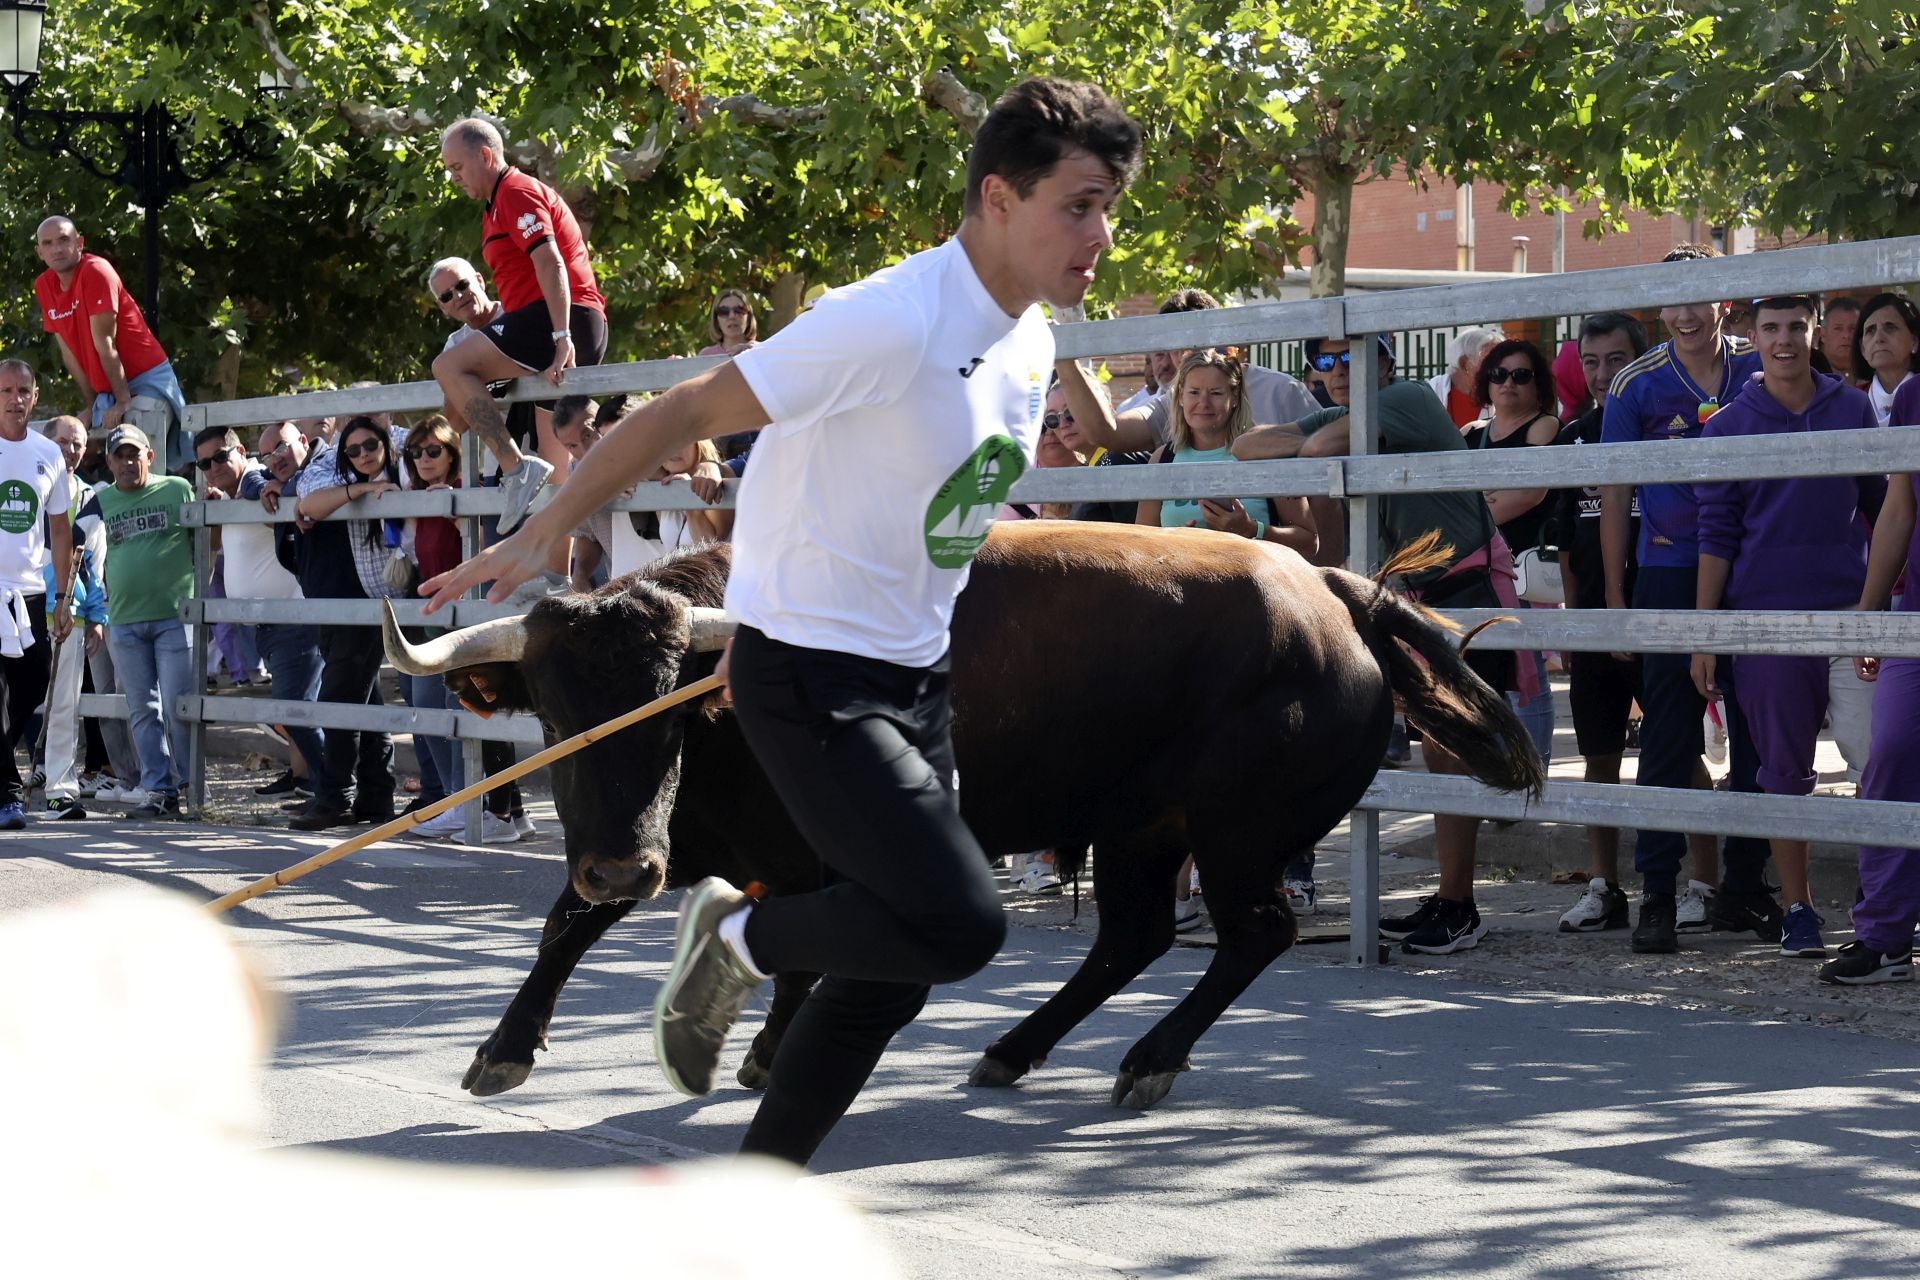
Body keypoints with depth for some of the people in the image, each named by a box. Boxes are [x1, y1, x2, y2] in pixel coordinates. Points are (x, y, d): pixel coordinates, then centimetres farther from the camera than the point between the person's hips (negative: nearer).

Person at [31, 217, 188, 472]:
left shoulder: (96, 272, -16)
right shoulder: (43, 286, 5)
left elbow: (104, 344, -16)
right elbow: (68, 353, 8)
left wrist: (124, 401, -17)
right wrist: (93, 403, 6)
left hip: (146, 381, -7)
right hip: (106, 392, 7)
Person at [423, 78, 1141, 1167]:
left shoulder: (1030, 343, 5)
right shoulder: (890, 324, -23)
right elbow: (685, 413, -17)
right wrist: (543, 536, -12)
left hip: (916, 677, 9)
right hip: (813, 678, -9)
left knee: (895, 971, 10)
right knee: (961, 925, -20)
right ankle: (739, 939, 5)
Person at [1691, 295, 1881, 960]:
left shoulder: (1853, 409, 7)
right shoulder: (1728, 426, 2)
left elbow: (1884, 505, 16)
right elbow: (1717, 535, 2)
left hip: (1851, 611, 1)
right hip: (1765, 617, -1)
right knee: (1785, 770, 5)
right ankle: (1797, 910, 14)